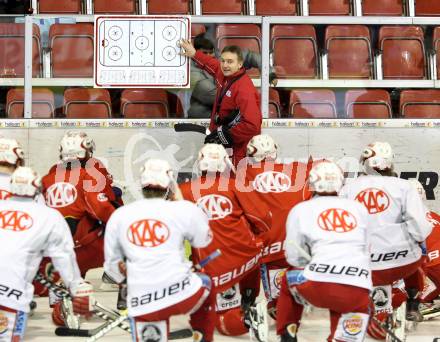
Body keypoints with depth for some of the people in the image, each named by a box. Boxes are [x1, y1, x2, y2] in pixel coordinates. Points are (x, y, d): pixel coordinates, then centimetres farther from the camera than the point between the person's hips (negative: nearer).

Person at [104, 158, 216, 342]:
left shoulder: (118, 215, 10)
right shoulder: (183, 210, 1)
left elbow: (112, 263, 16)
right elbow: (204, 240, 20)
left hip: (142, 305, 1)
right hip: (180, 295, -1)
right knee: (205, 283, 31)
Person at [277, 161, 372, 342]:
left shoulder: (300, 209, 12)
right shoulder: (359, 208, 19)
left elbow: (295, 257, 13)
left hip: (319, 286, -1)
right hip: (359, 289, 1)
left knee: (289, 280, 29)